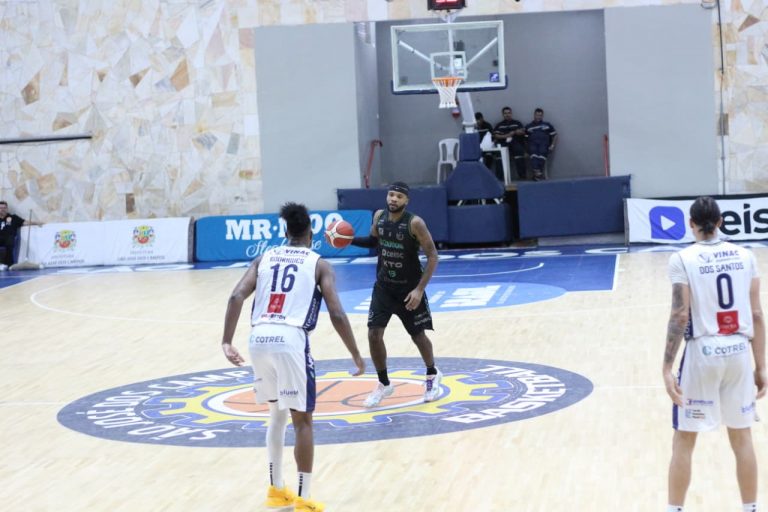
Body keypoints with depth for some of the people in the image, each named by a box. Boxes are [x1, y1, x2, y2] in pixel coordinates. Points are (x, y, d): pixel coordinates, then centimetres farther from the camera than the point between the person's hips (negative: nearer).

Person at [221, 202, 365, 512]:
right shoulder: (318, 264, 11)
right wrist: (356, 355, 9)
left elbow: (237, 296, 4)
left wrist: (226, 342, 1)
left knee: (278, 412, 24)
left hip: (259, 338, 4)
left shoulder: (265, 258, 20)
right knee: (302, 420, 7)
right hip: (290, 339, -4)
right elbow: (337, 314, 1)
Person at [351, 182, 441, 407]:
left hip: (409, 288, -4)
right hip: (384, 286, 4)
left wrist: (420, 289, -26)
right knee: (374, 334, -5)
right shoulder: (379, 217, -5)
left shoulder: (415, 223, -22)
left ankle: (432, 375, 36)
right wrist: (349, 239, -3)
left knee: (418, 336, 8)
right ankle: (384, 384, 12)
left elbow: (432, 256, -20)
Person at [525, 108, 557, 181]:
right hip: (532, 144, 0)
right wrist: (525, 148, 1)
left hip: (544, 143, 0)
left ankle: (540, 172, -42)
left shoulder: (547, 125, 23)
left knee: (542, 151, -34)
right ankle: (537, 172, -48)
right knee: (533, 152, -34)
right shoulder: (528, 126, 24)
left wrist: (552, 145, 4)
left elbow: (555, 136, 19)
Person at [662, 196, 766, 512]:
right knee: (742, 437, 14)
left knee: (684, 440, 8)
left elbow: (680, 316, -12)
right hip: (738, 351, 3)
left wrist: (667, 368, -10)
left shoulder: (683, 260, -7)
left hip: (703, 353, -3)